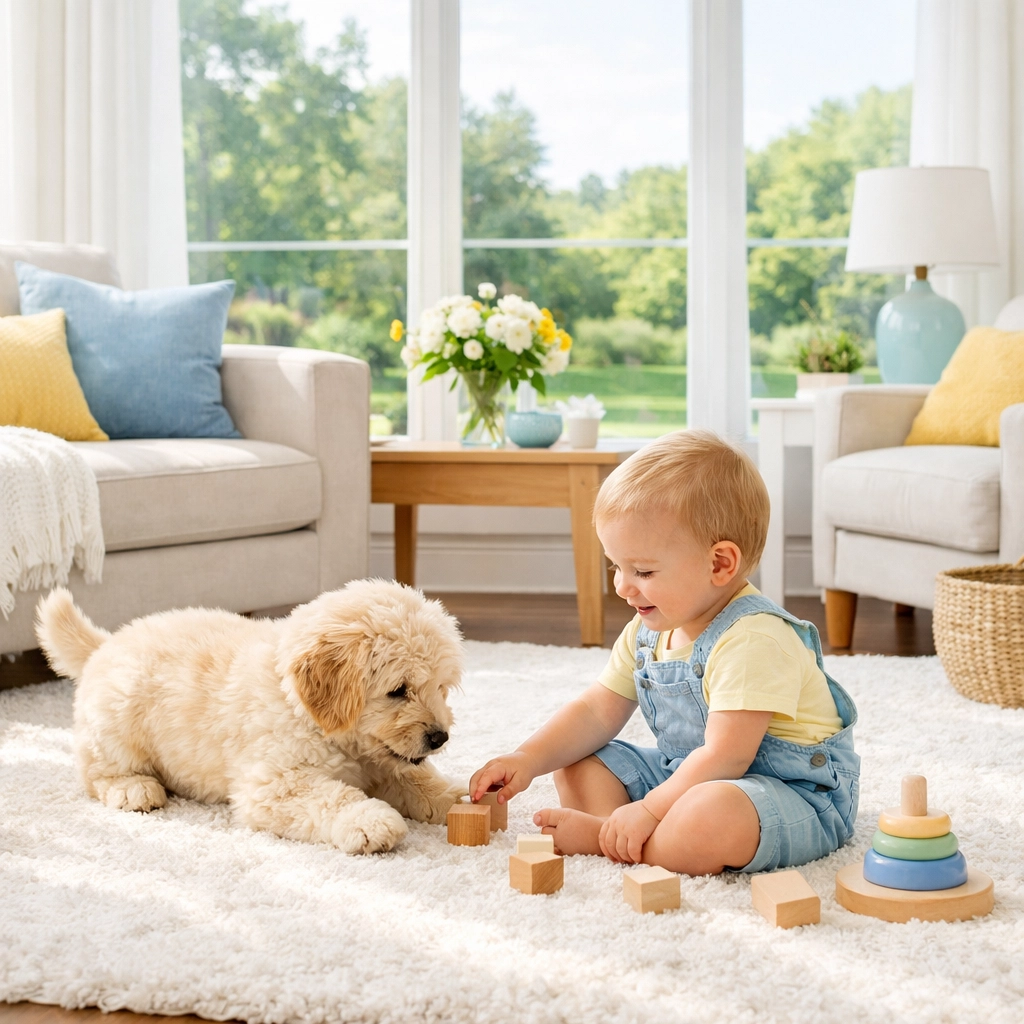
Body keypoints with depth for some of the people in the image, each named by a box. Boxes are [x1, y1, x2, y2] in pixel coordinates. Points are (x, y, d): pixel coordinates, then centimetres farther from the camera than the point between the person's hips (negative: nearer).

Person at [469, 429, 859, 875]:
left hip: (796, 792, -9)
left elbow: (725, 757, -29)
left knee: (714, 819, -41)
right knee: (576, 764, 8)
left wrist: (648, 811, -28)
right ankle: (618, 831, -20)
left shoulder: (752, 639, -27)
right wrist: (527, 760, -5)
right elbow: (597, 711, 9)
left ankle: (602, 837, -19)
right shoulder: (648, 631, 3)